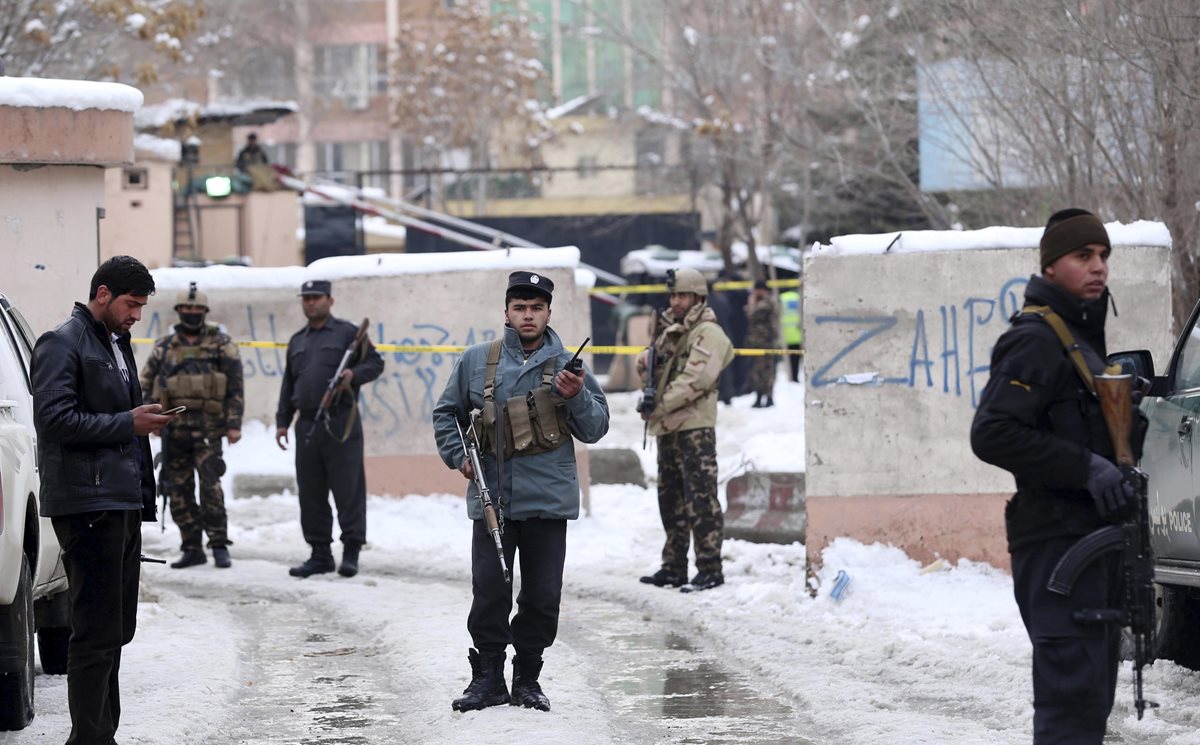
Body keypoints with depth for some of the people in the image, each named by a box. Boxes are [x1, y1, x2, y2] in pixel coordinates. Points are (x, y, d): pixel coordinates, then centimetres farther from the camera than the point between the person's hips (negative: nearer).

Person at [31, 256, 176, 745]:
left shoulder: (118, 343, 20)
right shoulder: (62, 345, -9)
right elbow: (54, 419, -18)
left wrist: (146, 420, 12)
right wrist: (128, 423, -17)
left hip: (123, 502, 10)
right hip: (89, 503, -10)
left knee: (115, 629, 13)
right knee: (98, 631, -9)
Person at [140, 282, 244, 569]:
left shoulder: (221, 345, 5)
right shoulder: (164, 347, 13)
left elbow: (235, 387, 2)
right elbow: (146, 384, 16)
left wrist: (234, 424, -5)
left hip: (207, 429, -4)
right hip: (174, 429, 4)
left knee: (211, 487, -14)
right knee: (179, 492, 4)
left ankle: (219, 545, -8)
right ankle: (192, 548, 12)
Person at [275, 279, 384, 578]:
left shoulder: (347, 333, 3)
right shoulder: (297, 341, 21)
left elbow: (375, 363, 0)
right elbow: (288, 386, 24)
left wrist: (354, 374, -19)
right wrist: (283, 422, 17)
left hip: (341, 425, -6)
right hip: (307, 427, 6)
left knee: (348, 491, -5)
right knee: (311, 494, 6)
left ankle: (351, 553, 0)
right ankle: (320, 554, 13)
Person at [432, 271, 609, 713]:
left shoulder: (567, 364, 6)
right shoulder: (477, 362, 7)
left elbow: (596, 429, 5)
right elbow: (447, 414, 17)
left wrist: (576, 397, -13)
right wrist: (458, 456, 3)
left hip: (548, 500, 0)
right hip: (491, 498, 0)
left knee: (542, 596, 4)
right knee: (489, 591, -2)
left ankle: (528, 678, 16)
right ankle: (488, 678, 8)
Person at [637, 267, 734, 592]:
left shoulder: (708, 333, -7)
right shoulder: (671, 331, 21)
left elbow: (695, 378, -18)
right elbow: (653, 372, 21)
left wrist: (661, 406, -20)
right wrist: (646, 363, -3)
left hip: (694, 427, -9)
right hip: (668, 429, 9)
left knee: (700, 498, -10)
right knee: (671, 500, 13)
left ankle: (710, 568, -10)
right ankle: (674, 568, 20)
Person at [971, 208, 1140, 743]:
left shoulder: (1081, 336, 19)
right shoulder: (1036, 340, -12)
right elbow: (992, 434, -22)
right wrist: (1086, 467, -24)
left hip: (1092, 536, 10)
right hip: (1057, 542, -10)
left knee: (1093, 691, 15)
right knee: (1074, 687, -16)